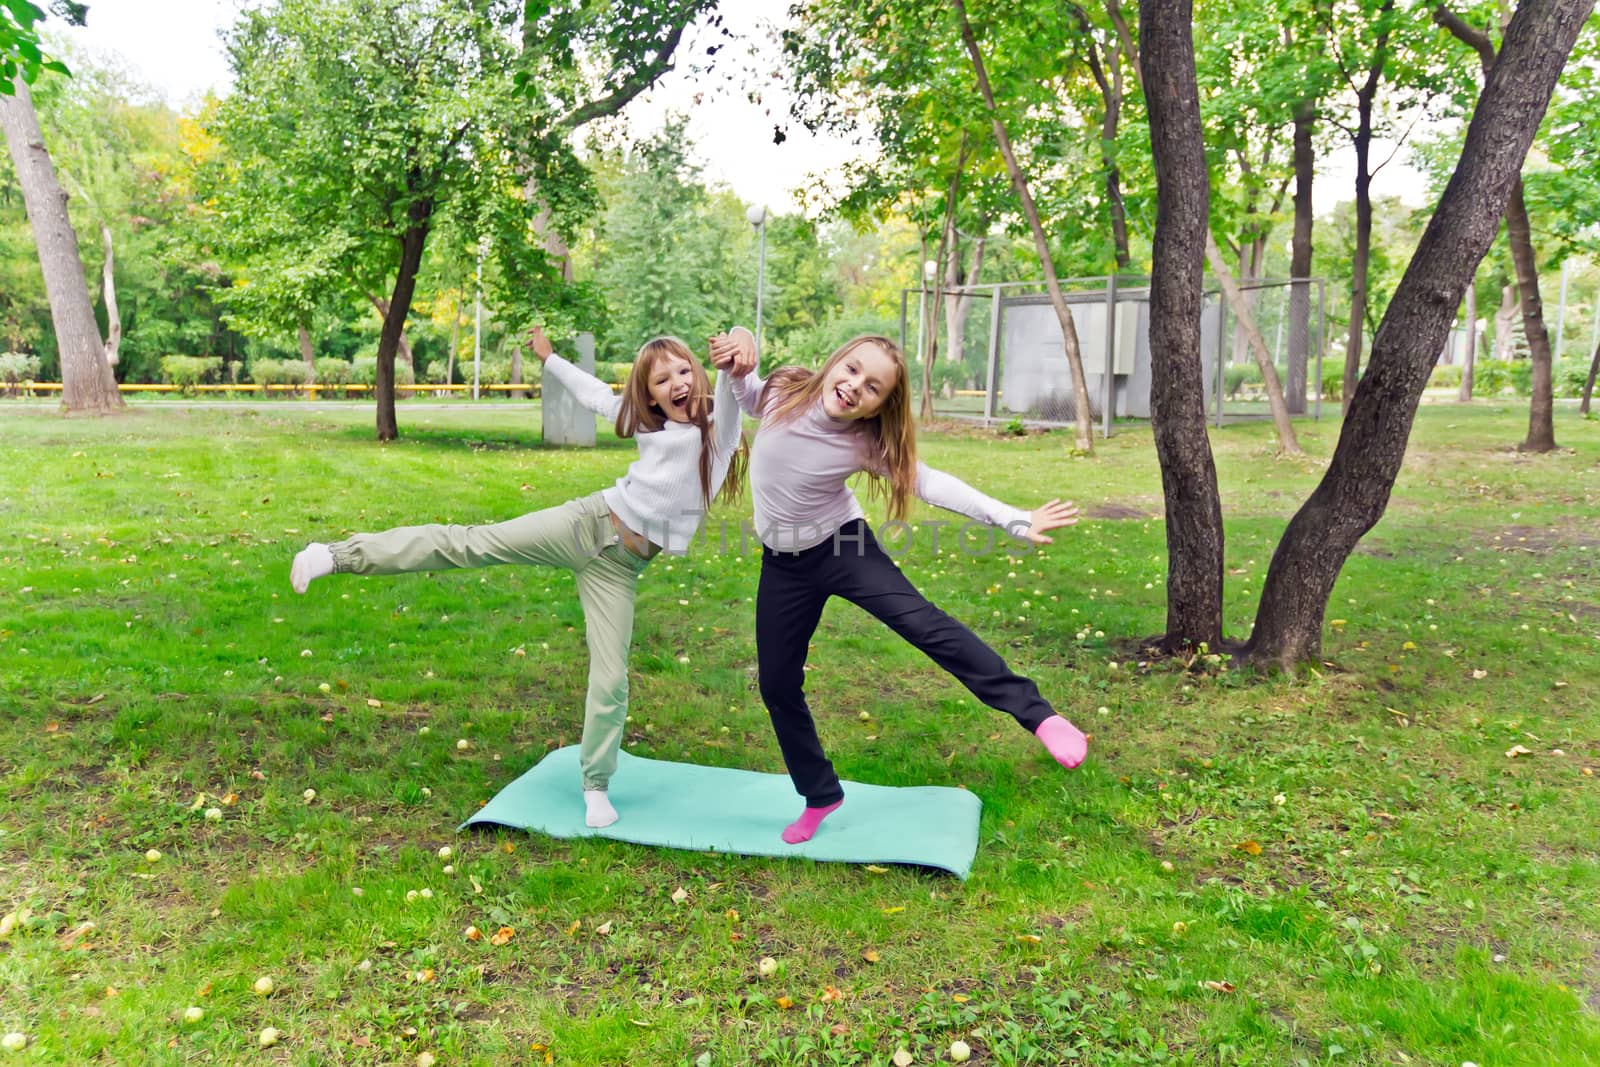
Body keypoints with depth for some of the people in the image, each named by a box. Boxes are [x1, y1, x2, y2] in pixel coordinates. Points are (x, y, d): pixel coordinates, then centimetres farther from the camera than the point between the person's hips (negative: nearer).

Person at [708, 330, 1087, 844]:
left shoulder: (866, 442, -21)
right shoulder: (783, 391, -15)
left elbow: (928, 482, -20)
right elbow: (747, 396, 8)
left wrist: (1015, 520, -27)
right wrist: (735, 369, -16)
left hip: (842, 546, -3)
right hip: (783, 563, 3)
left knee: (921, 621, -26)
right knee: (777, 685, 5)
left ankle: (1038, 715, -24)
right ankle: (820, 796, 26)